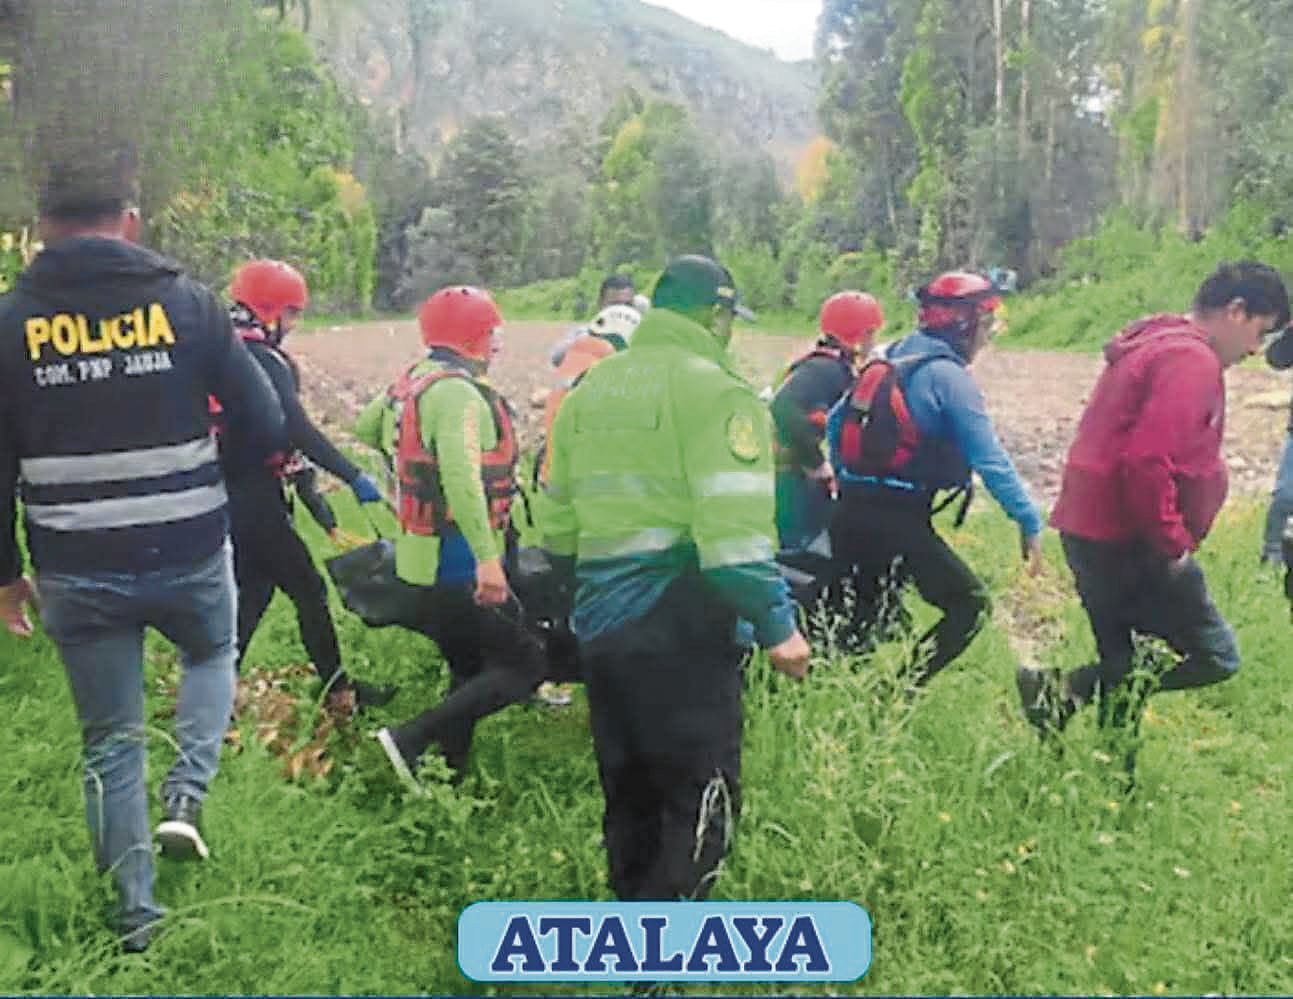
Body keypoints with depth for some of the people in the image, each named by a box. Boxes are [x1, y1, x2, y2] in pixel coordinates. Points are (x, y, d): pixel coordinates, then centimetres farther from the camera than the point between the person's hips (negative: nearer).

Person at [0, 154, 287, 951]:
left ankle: (136, 912, 21)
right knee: (213, 656, 31)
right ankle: (187, 796, 10)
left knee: (111, 738, 16)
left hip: (77, 570, 1)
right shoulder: (187, 301, -6)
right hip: (190, 552, -1)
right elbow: (265, 423, -5)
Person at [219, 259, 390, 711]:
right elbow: (298, 431, -25)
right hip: (255, 502, -9)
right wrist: (354, 476, -24)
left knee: (250, 593, 16)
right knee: (309, 590, 3)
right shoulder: (264, 360, -16)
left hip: (222, 499, 9)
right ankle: (337, 689, 12)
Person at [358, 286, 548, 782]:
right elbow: (461, 476, -33)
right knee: (527, 663, -5)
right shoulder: (457, 392, -19)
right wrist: (488, 557, -38)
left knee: (470, 673, 20)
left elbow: (365, 428, 27)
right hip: (457, 569, -10)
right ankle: (412, 738, -9)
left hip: (417, 563, 10)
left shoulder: (410, 382, 9)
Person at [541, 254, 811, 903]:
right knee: (702, 801, -1)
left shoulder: (591, 389, 14)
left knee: (630, 798, 19)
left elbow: (559, 518, 18)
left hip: (600, 621, 8)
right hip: (680, 625, -8)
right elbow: (733, 529, -19)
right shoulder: (713, 391, -10)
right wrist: (778, 625, -13)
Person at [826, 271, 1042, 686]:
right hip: (897, 521, -8)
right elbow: (990, 461, -15)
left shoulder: (887, 360, 14)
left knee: (864, 611, 22)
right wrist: (1030, 523, -13)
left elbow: (835, 421, 21)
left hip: (850, 512, 8)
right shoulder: (949, 375, -10)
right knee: (970, 605, 2)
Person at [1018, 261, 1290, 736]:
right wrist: (1173, 543, -16)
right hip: (1126, 540, -10)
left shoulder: (1153, 345, 18)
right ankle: (1061, 691, -9)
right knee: (1216, 657, -2)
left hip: (1092, 531, 10)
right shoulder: (1192, 361, -14)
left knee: (1123, 666, 15)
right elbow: (1147, 462, -26)